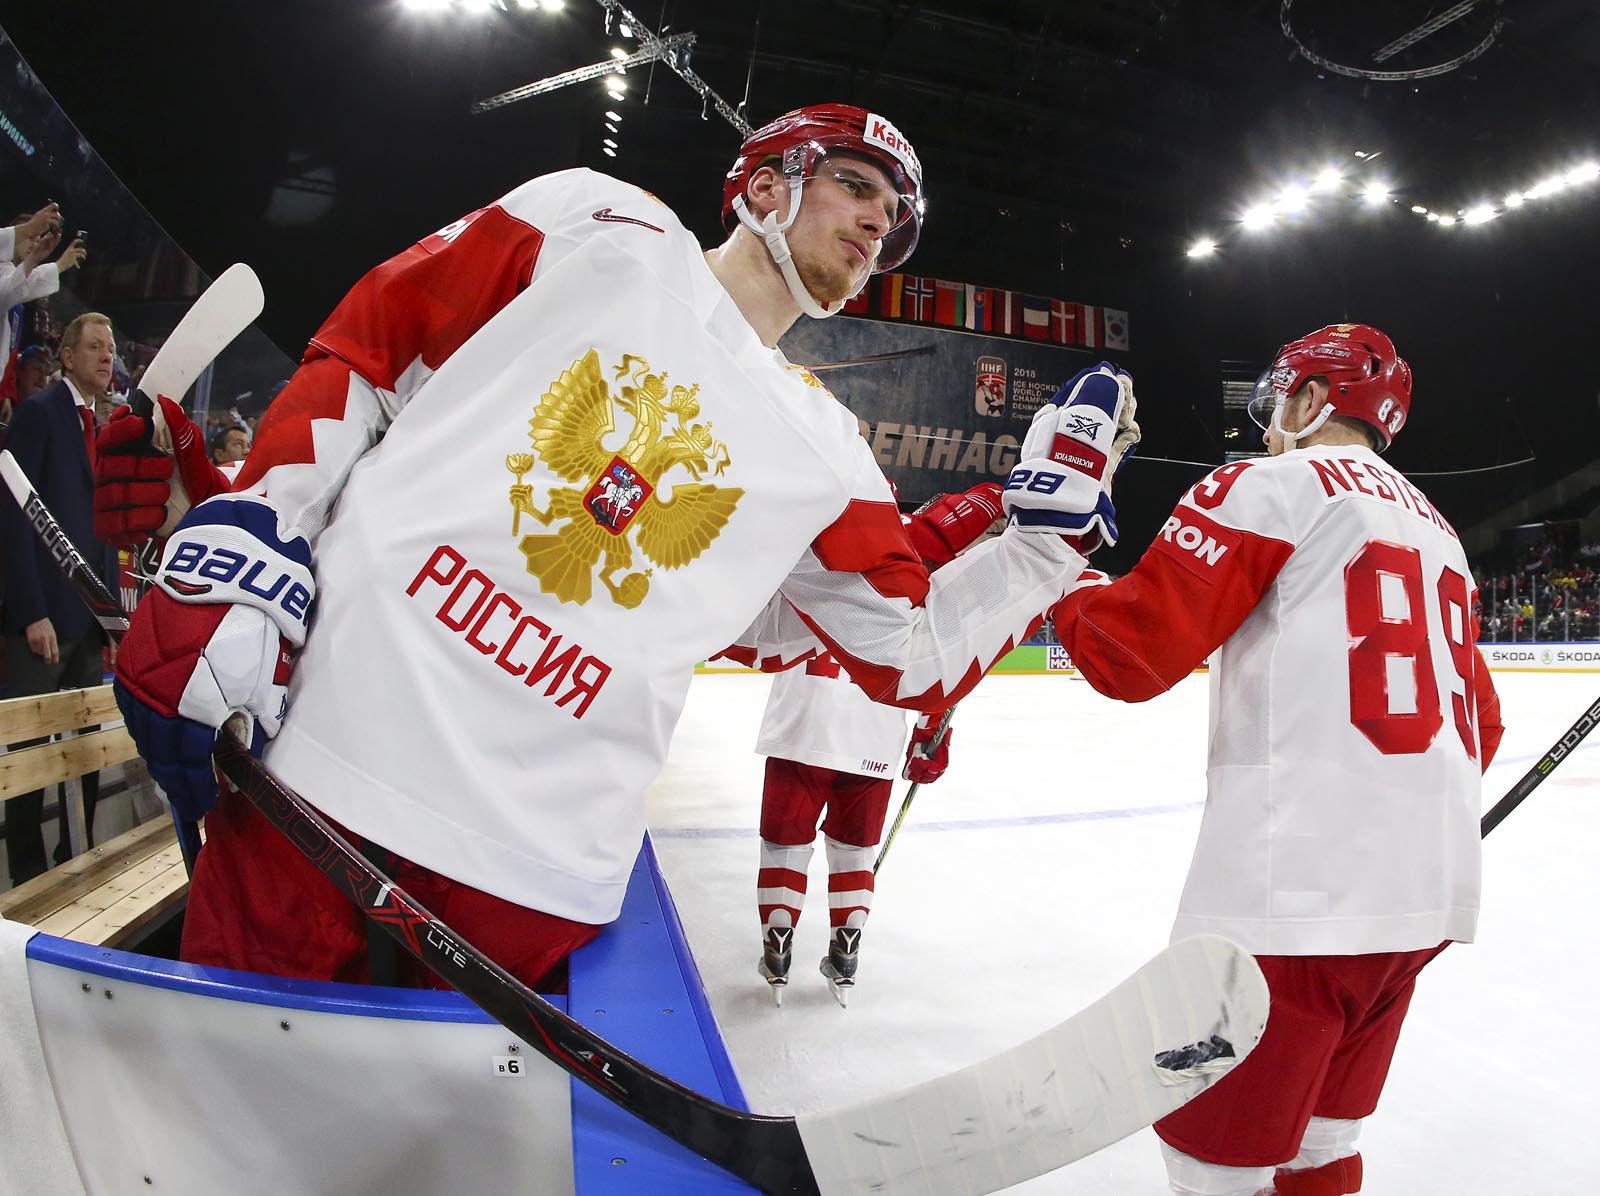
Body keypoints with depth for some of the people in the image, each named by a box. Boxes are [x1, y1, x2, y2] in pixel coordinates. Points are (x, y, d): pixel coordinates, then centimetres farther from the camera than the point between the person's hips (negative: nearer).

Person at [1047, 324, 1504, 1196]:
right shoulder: (1436, 529, 22)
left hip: (1294, 887, -9)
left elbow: (1132, 651, -12)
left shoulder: (1272, 486, -3)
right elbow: (1479, 725, 23)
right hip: (1430, 889, 9)